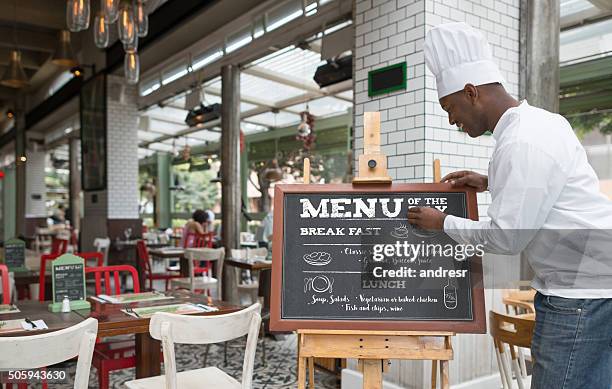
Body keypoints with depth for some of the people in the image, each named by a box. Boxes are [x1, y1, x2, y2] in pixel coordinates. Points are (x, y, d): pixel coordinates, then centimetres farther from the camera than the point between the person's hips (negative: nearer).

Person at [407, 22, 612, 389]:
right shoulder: (540, 120, 9)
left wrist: (442, 222, -6)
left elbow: (505, 238, -20)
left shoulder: (522, 142, -23)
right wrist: (492, 183, 15)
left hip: (582, 289, -10)